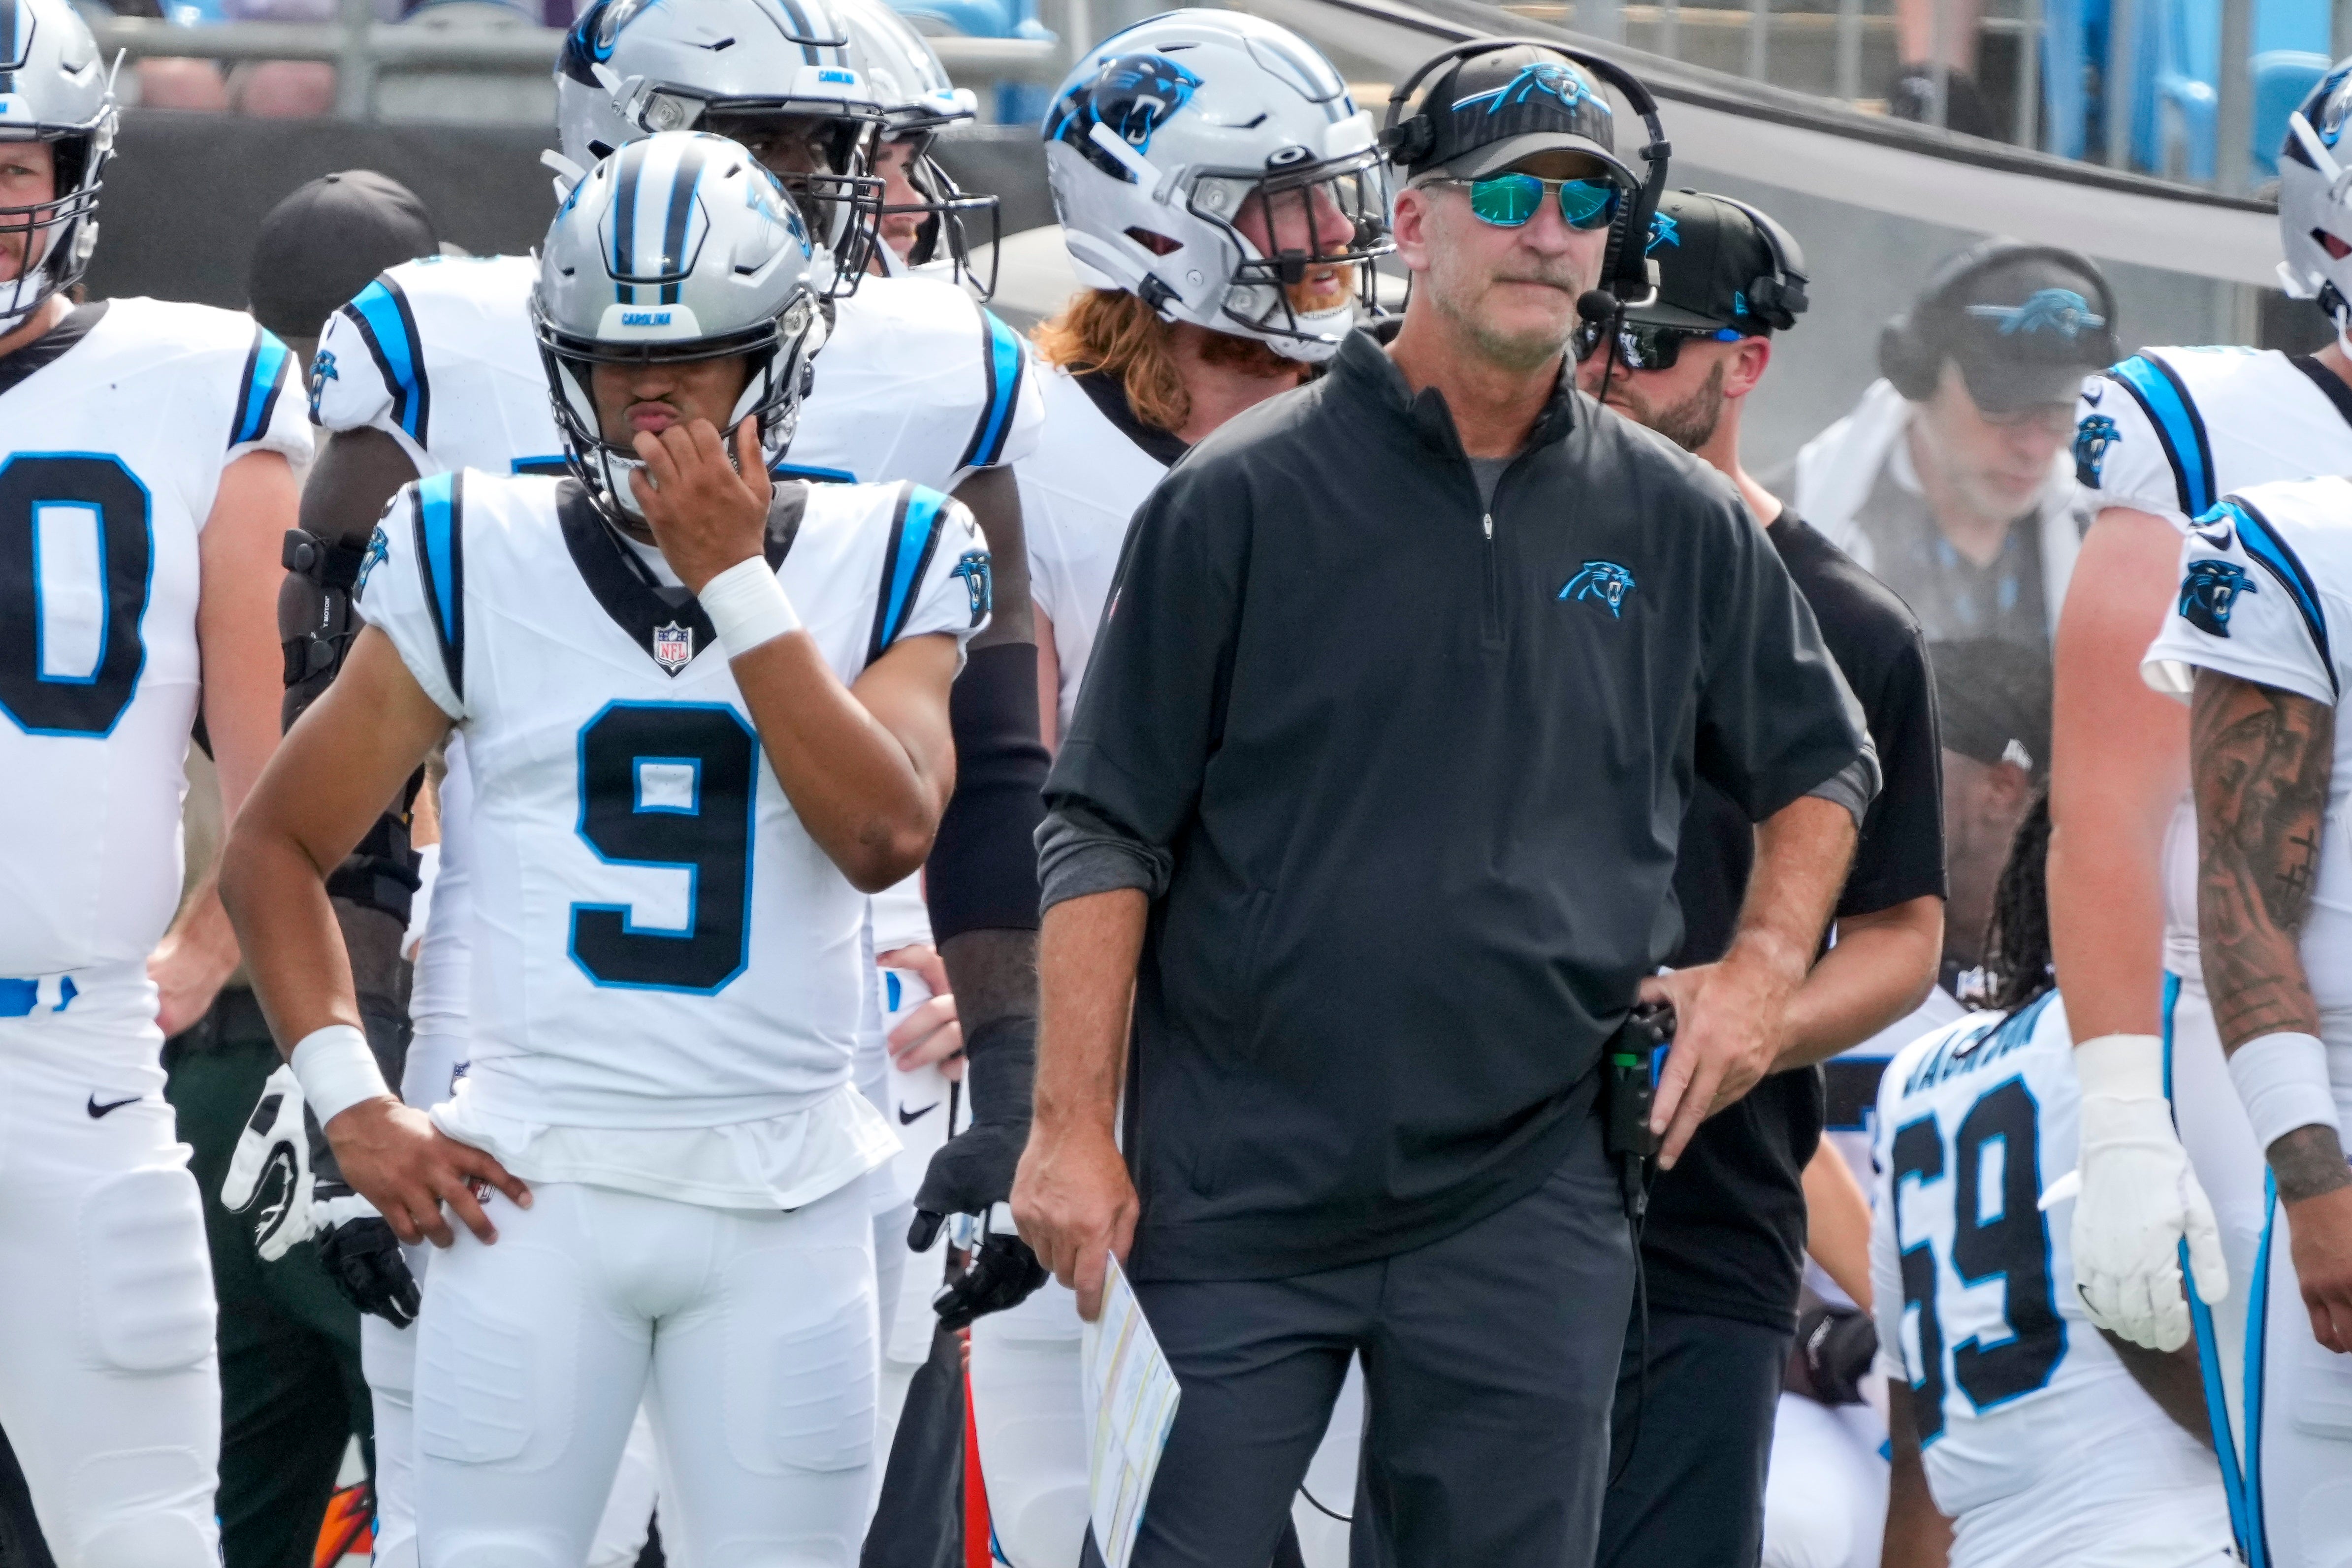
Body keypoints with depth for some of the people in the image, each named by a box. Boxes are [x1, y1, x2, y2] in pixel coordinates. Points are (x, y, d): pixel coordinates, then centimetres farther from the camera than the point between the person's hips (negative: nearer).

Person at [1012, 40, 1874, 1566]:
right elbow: (1106, 832, -1)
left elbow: (1825, 767, 25)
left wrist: (1764, 973, 7)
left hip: (1526, 1210, 3)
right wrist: (1074, 1127, -7)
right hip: (1237, 1201, -3)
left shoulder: (1677, 524, 9)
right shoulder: (1247, 497, -1)